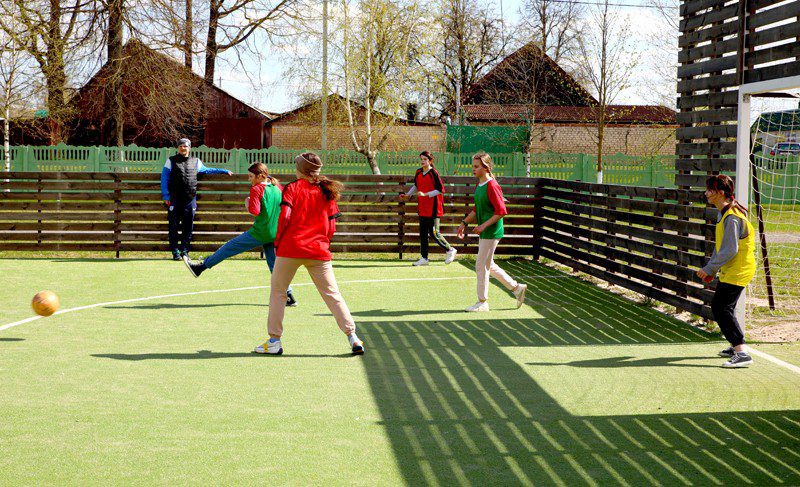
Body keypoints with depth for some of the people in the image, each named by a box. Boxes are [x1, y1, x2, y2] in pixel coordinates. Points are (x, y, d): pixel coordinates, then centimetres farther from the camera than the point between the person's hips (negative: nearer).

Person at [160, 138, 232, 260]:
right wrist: (165, 196, -5)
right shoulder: (171, 161, 5)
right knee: (174, 226, -1)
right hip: (175, 199, -2)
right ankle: (175, 251, 6)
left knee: (188, 227, 4)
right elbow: (164, 178, 3)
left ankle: (184, 250, 13)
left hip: (190, 199, 3)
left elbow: (207, 170, 29)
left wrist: (224, 171, 29)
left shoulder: (196, 162, 14)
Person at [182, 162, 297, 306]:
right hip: (275, 234, 6)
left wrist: (247, 204, 0)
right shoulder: (277, 187, 9)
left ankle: (200, 267, 11)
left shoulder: (256, 189, -10)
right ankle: (289, 297, 4)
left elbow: (254, 211, -18)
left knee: (229, 247, 3)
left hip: (259, 233, -6)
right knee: (274, 264, 10)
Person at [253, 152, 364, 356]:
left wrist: (277, 242, 2)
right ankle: (352, 336, -3)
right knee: (332, 294, 6)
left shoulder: (293, 188, -1)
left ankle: (274, 341, 9)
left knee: (277, 292, 10)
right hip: (319, 251, 3)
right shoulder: (327, 191, 9)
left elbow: (285, 217, -9)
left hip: (291, 247, -3)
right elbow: (331, 226, 8)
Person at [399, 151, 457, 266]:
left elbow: (440, 190, -14)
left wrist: (425, 194, -20)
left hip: (433, 208, -7)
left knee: (433, 233, -4)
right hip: (422, 208, 7)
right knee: (423, 233, 7)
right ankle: (424, 258, 13)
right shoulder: (418, 172, 9)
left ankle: (450, 250, 15)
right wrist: (407, 195, 19)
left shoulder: (434, 173, -12)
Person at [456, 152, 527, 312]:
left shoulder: (492, 186, -17)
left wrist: (484, 225, -21)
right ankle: (516, 287, 26)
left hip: (492, 232, -10)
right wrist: (464, 223, 13)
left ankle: (482, 302, 7)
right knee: (488, 265, 16)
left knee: (482, 265, -4)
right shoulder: (479, 185, 12)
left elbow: (501, 211, -20)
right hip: (484, 232, 10)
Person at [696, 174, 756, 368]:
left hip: (738, 270, -11)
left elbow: (730, 251, -26)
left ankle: (742, 354, -18)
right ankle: (735, 347, 35)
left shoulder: (732, 218, -22)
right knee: (720, 306, 21)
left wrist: (709, 268, -21)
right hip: (729, 271, 11)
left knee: (721, 308, -15)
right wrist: (712, 270, 18)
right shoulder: (724, 214, 11)